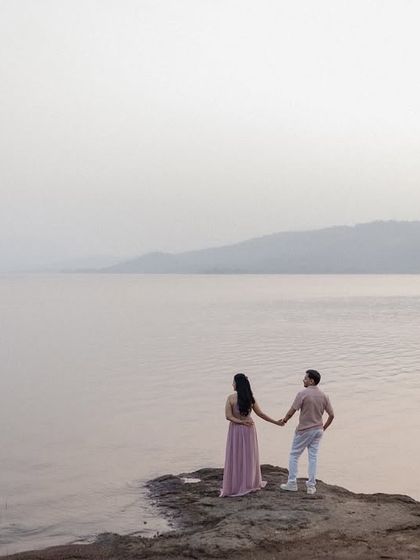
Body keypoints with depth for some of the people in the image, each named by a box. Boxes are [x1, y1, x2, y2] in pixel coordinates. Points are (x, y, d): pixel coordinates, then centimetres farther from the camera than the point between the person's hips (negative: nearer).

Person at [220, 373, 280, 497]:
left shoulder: (231, 398, -11)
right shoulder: (250, 398, -3)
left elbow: (228, 416, -17)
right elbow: (260, 414, 2)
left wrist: (240, 422, -15)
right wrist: (275, 422, 10)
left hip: (235, 430, -2)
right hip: (249, 430, 2)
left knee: (235, 457, 5)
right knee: (249, 457, 13)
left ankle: (234, 486, 7)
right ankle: (250, 484, 20)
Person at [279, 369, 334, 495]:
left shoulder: (302, 394, -17)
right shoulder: (323, 396, 0)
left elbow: (292, 411, -16)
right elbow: (331, 415, 2)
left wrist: (284, 420, 2)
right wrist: (324, 428, 15)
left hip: (304, 430, -5)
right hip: (318, 430, 5)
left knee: (294, 455, 9)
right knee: (313, 457, 11)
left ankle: (292, 483, 11)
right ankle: (311, 485, 12)